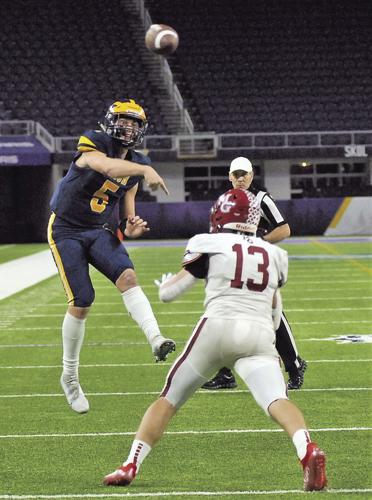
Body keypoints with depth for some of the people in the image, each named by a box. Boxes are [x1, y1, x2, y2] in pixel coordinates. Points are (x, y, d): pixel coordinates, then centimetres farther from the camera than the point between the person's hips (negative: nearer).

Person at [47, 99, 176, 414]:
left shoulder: (135, 165, 3)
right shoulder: (92, 145, -17)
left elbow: (128, 210, 9)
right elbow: (108, 166, -41)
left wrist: (131, 229, -13)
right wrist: (146, 170, -54)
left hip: (100, 231, 5)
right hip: (67, 231, -5)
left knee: (127, 275, -23)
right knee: (81, 302, -8)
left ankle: (156, 340, -39)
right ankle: (70, 376, 10)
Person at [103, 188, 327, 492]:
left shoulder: (210, 245, 9)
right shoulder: (274, 255, 21)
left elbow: (167, 293, 12)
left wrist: (165, 282, 35)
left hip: (217, 328, -2)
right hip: (259, 335, 2)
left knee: (169, 400, 12)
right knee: (277, 401, -15)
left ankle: (130, 466, 8)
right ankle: (308, 451, -43)